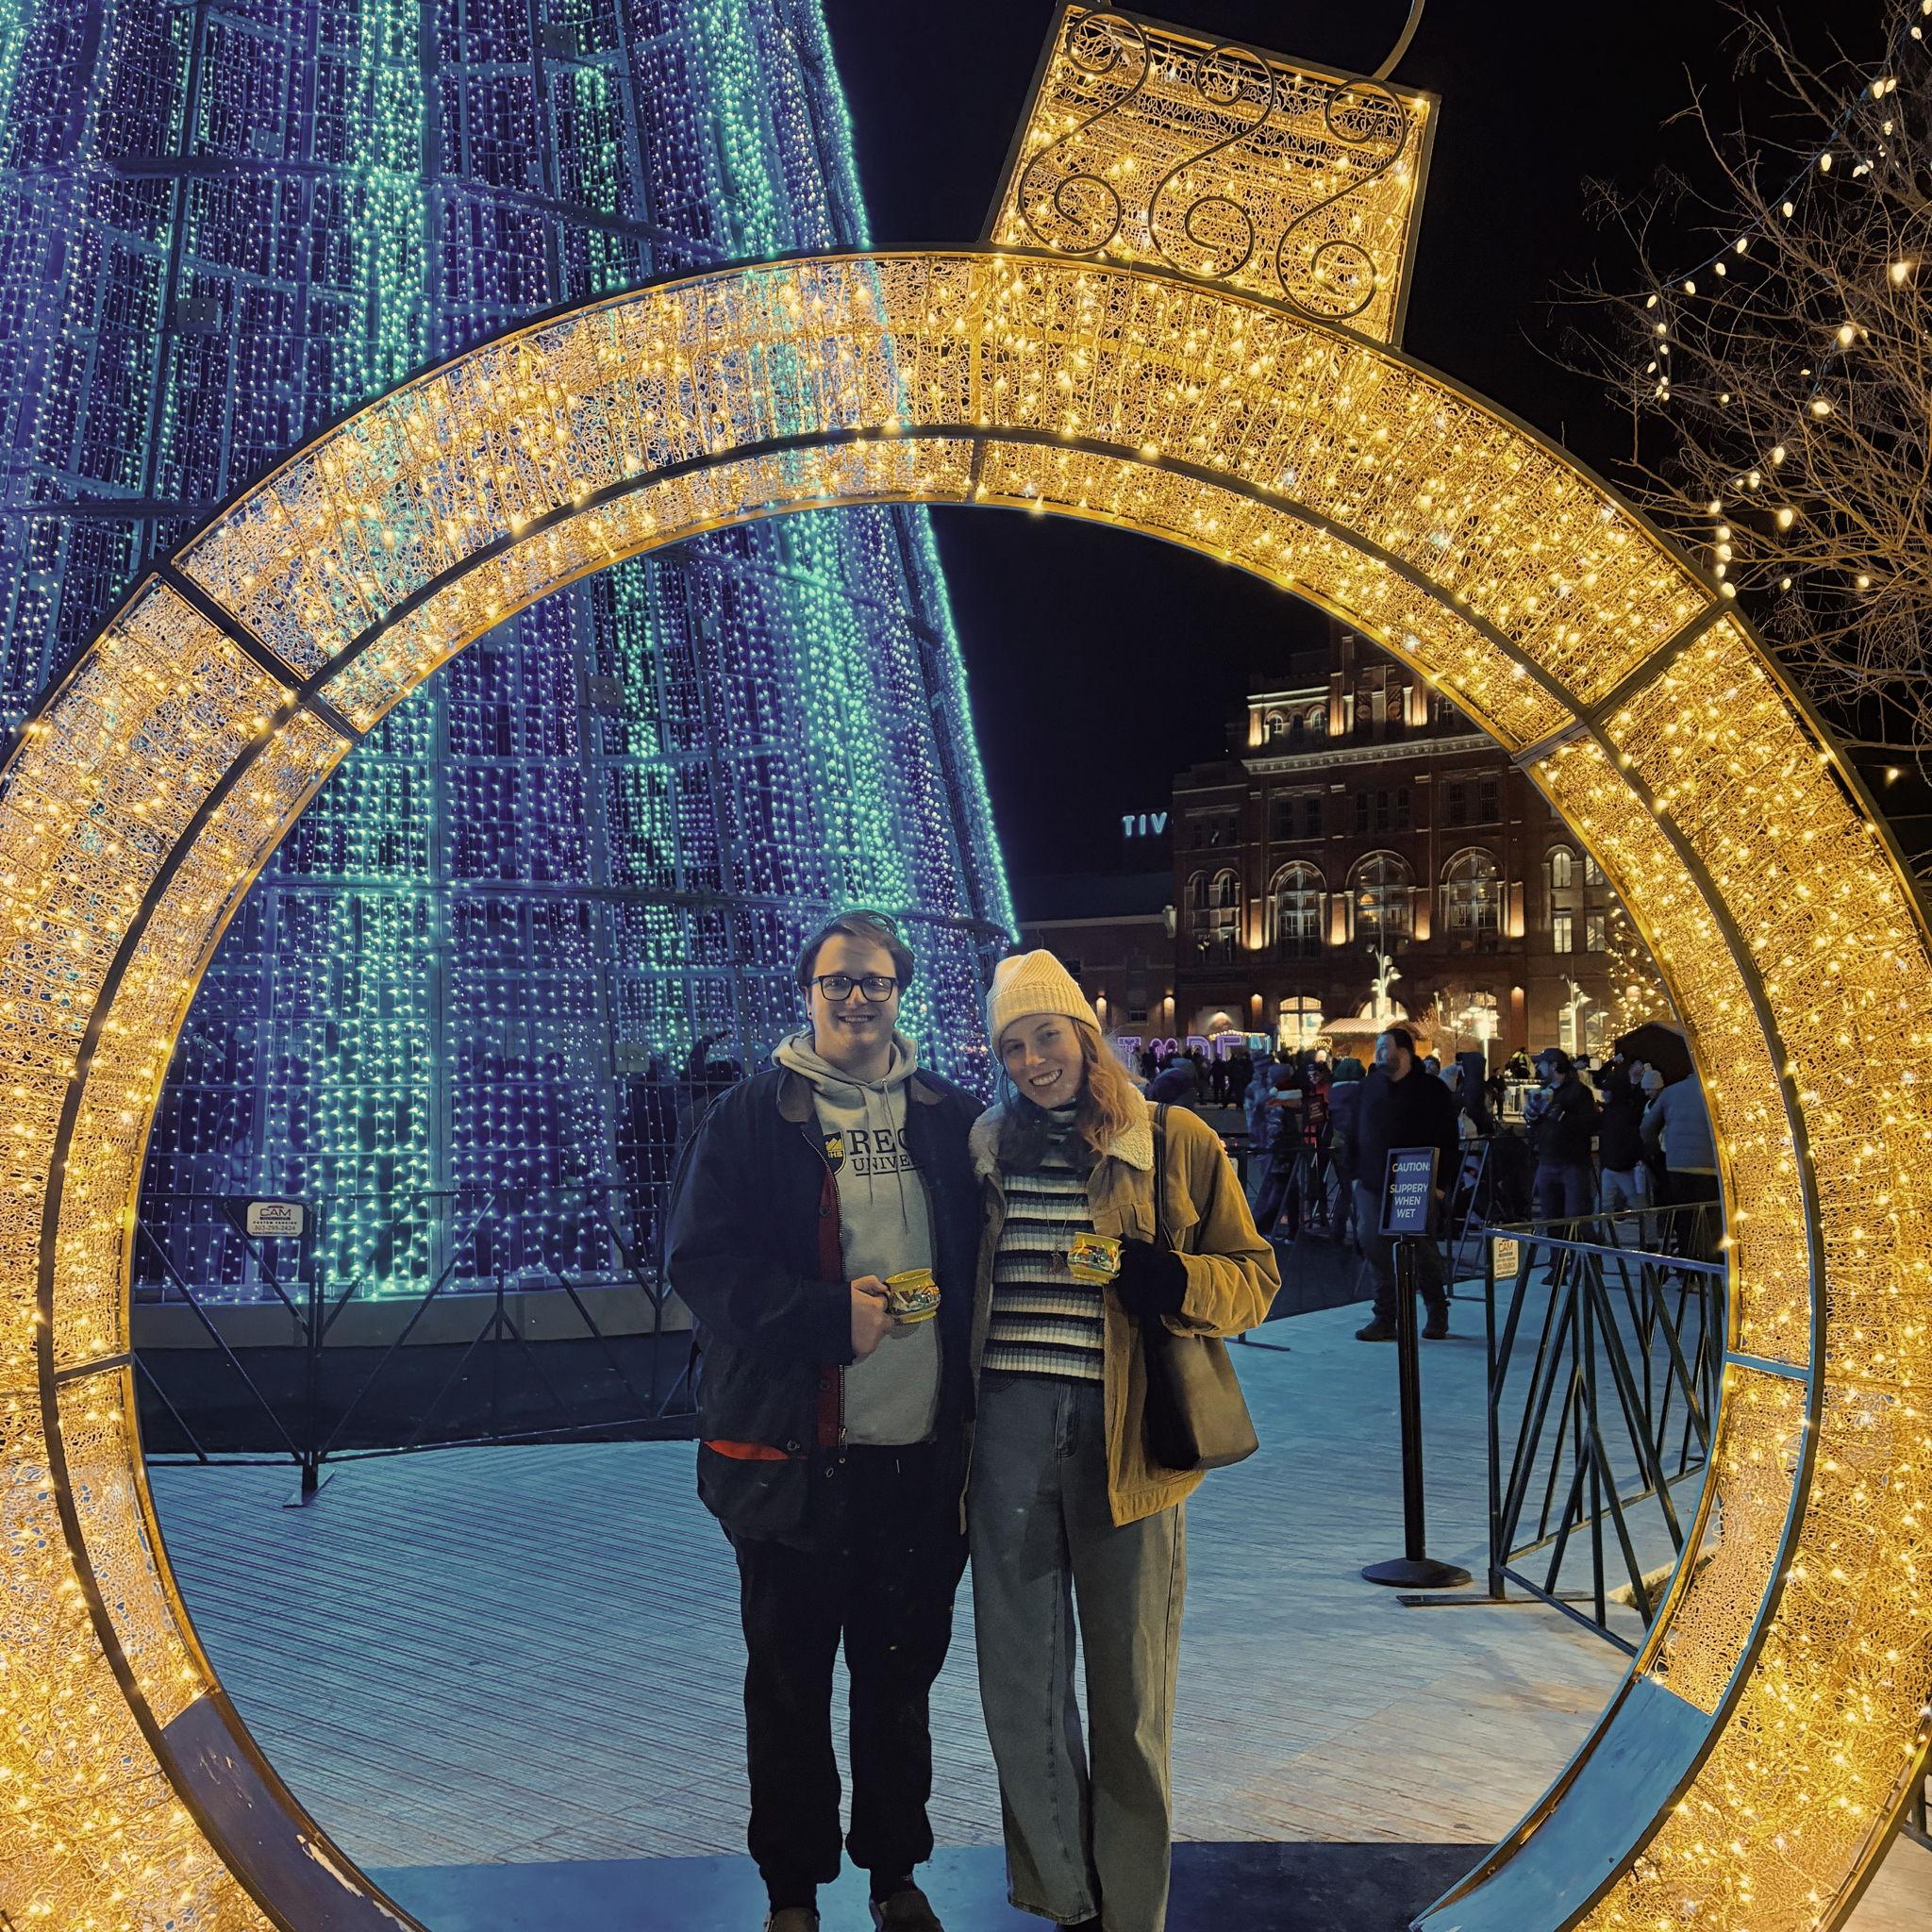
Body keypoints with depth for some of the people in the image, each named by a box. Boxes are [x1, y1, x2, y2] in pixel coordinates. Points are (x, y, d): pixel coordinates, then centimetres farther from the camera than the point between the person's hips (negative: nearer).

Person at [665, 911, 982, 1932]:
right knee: (789, 1680, 12)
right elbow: (703, 1261, -9)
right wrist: (828, 1314, -20)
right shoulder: (751, 1116, -3)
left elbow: (984, 1258, 10)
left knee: (902, 1672, 17)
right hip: (792, 1453, -2)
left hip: (922, 1452, 3)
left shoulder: (948, 1114, 6)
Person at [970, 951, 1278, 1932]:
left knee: (1128, 1685, 9)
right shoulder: (984, 1149, 10)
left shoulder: (1179, 1145, 1)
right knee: (1016, 1677, 10)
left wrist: (1172, 1278, -16)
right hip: (1008, 1432, 3)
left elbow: (1256, 1279, 4)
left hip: (1125, 1438, -2)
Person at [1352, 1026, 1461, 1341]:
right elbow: (1357, 1132, 15)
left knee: (1423, 1250, 5)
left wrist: (1440, 1183, -9)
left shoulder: (1432, 1090, -3)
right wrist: (1358, 1174, 9)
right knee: (1374, 1243, -2)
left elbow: (1449, 1141, -4)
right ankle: (1385, 1318, 7)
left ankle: (1437, 1313, 25)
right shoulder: (1370, 1086, 11)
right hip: (1373, 1185, 4)